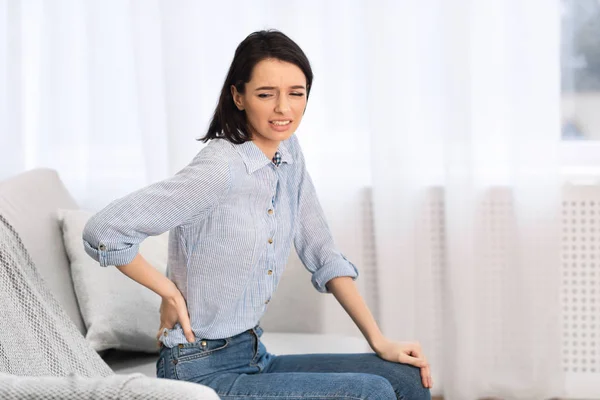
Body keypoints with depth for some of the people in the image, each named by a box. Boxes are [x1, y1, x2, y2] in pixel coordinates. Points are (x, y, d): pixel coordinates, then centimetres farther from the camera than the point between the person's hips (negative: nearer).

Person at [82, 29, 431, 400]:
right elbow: (103, 232, -26)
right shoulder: (221, 168, -22)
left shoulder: (288, 154, 3)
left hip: (254, 356, 8)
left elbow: (322, 254, 9)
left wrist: (380, 342, 5)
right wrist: (170, 292, -15)